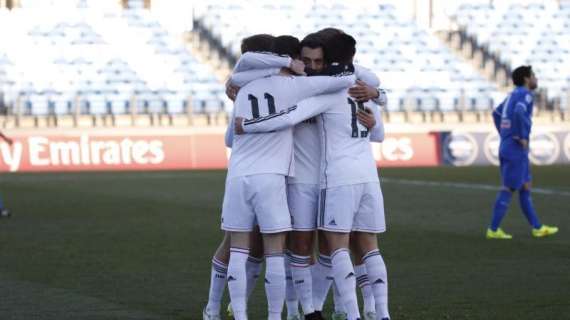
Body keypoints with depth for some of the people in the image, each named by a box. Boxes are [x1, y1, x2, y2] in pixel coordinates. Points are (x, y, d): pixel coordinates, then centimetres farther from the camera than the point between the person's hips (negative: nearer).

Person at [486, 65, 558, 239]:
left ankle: (537, 227, 16)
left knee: (525, 187, 12)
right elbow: (519, 113, -32)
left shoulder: (514, 95, 17)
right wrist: (523, 137, -22)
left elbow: (496, 114, 29)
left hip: (507, 147, 9)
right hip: (516, 150, -9)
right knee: (508, 189, -5)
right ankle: (493, 229, -3)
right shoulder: (526, 94, -12)